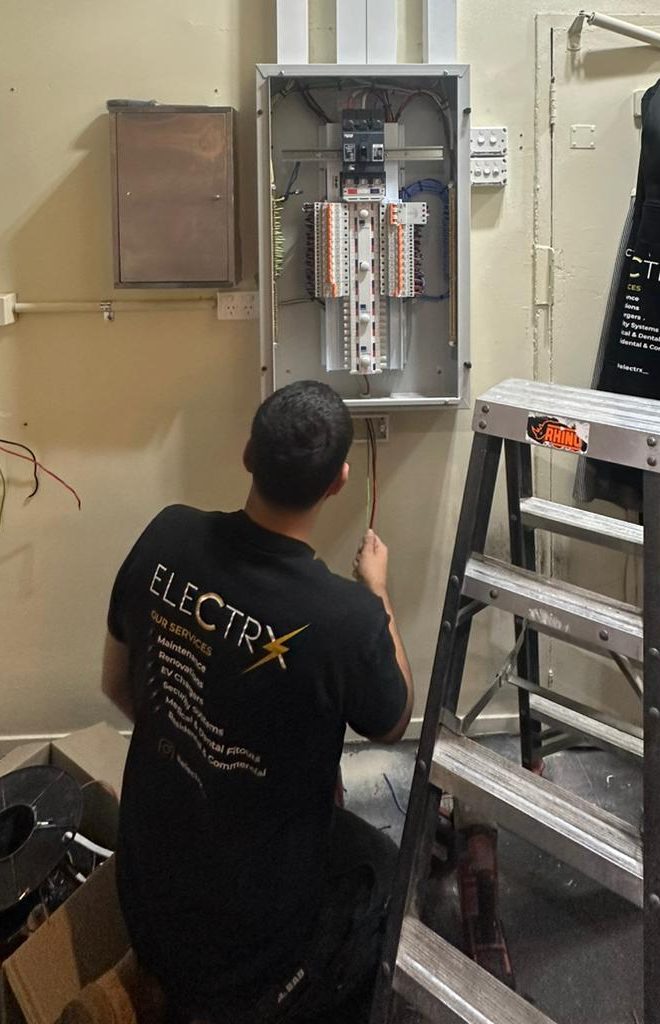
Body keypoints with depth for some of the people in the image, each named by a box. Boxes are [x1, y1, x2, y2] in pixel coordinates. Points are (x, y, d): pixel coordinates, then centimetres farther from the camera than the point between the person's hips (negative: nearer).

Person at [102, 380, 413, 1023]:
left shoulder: (165, 538, -16)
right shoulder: (345, 617, -31)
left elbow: (117, 686, 1)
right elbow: (393, 726, -7)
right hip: (254, 918, -6)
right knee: (390, 868, 23)